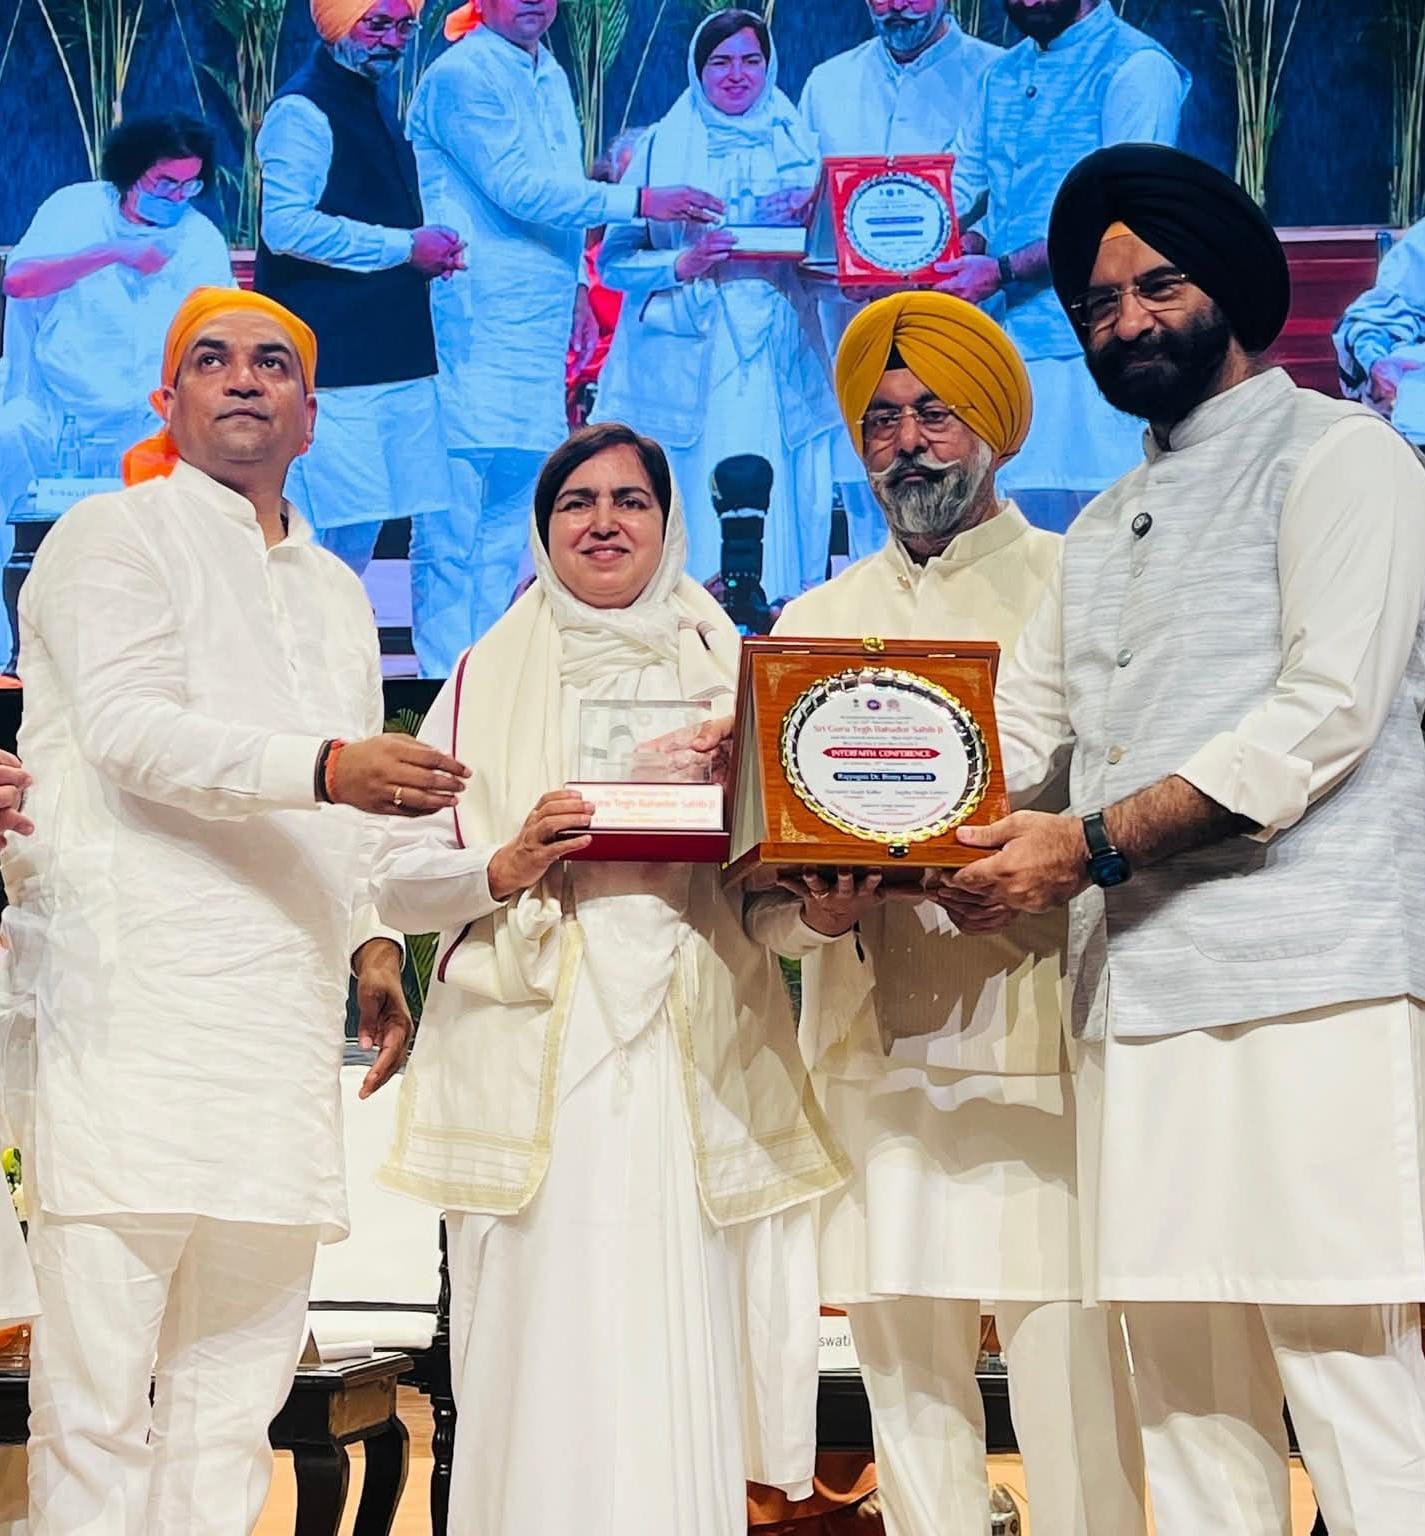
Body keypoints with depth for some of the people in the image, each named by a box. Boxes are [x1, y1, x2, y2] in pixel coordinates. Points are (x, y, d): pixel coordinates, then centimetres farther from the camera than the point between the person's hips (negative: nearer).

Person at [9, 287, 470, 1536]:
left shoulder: (337, 592, 26)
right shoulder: (115, 537, 6)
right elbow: (130, 731, -10)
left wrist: (372, 937, 10)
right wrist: (322, 767, -23)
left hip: (287, 1003, 6)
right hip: (139, 985, -6)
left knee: (246, 1349, 6)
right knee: (103, 1351, -9)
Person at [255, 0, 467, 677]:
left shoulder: (375, 113, 21)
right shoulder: (302, 111, -8)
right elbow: (287, 225, -19)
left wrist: (432, 253, 13)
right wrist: (406, 246, -15)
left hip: (400, 363, 9)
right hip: (336, 370, -9)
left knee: (442, 536, 5)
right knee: (347, 537, -7)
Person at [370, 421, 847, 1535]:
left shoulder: (727, 675, 15)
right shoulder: (487, 680, 12)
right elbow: (399, 881, 7)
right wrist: (511, 864, -11)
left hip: (689, 1060, 1)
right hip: (530, 1057, 0)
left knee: (675, 1360, -5)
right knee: (544, 1363, -6)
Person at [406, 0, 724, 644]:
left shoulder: (550, 78, 19)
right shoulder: (461, 75, -9)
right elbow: (516, 188, -17)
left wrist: (574, 286, 18)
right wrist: (639, 201, -18)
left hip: (537, 323, 9)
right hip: (476, 321, -9)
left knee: (519, 492, 8)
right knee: (465, 499, -9)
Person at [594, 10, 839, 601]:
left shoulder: (796, 146, 13)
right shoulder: (664, 147, 8)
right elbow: (614, 260, 5)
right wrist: (684, 263, -13)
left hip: (776, 363, 1)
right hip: (683, 365, -1)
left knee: (772, 518, -4)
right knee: (686, 521, -6)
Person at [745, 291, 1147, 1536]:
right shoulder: (818, 622, 18)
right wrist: (812, 910, -8)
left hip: (1045, 1045, -3)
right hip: (878, 1054, 3)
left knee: (1073, 1368, -7)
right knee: (908, 1376, 5)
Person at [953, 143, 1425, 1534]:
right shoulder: (1103, 531, 25)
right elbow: (1009, 735, 18)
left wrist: (1094, 843, -16)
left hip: (1311, 998, -7)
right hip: (1139, 1002, 7)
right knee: (1185, 1398, 8)